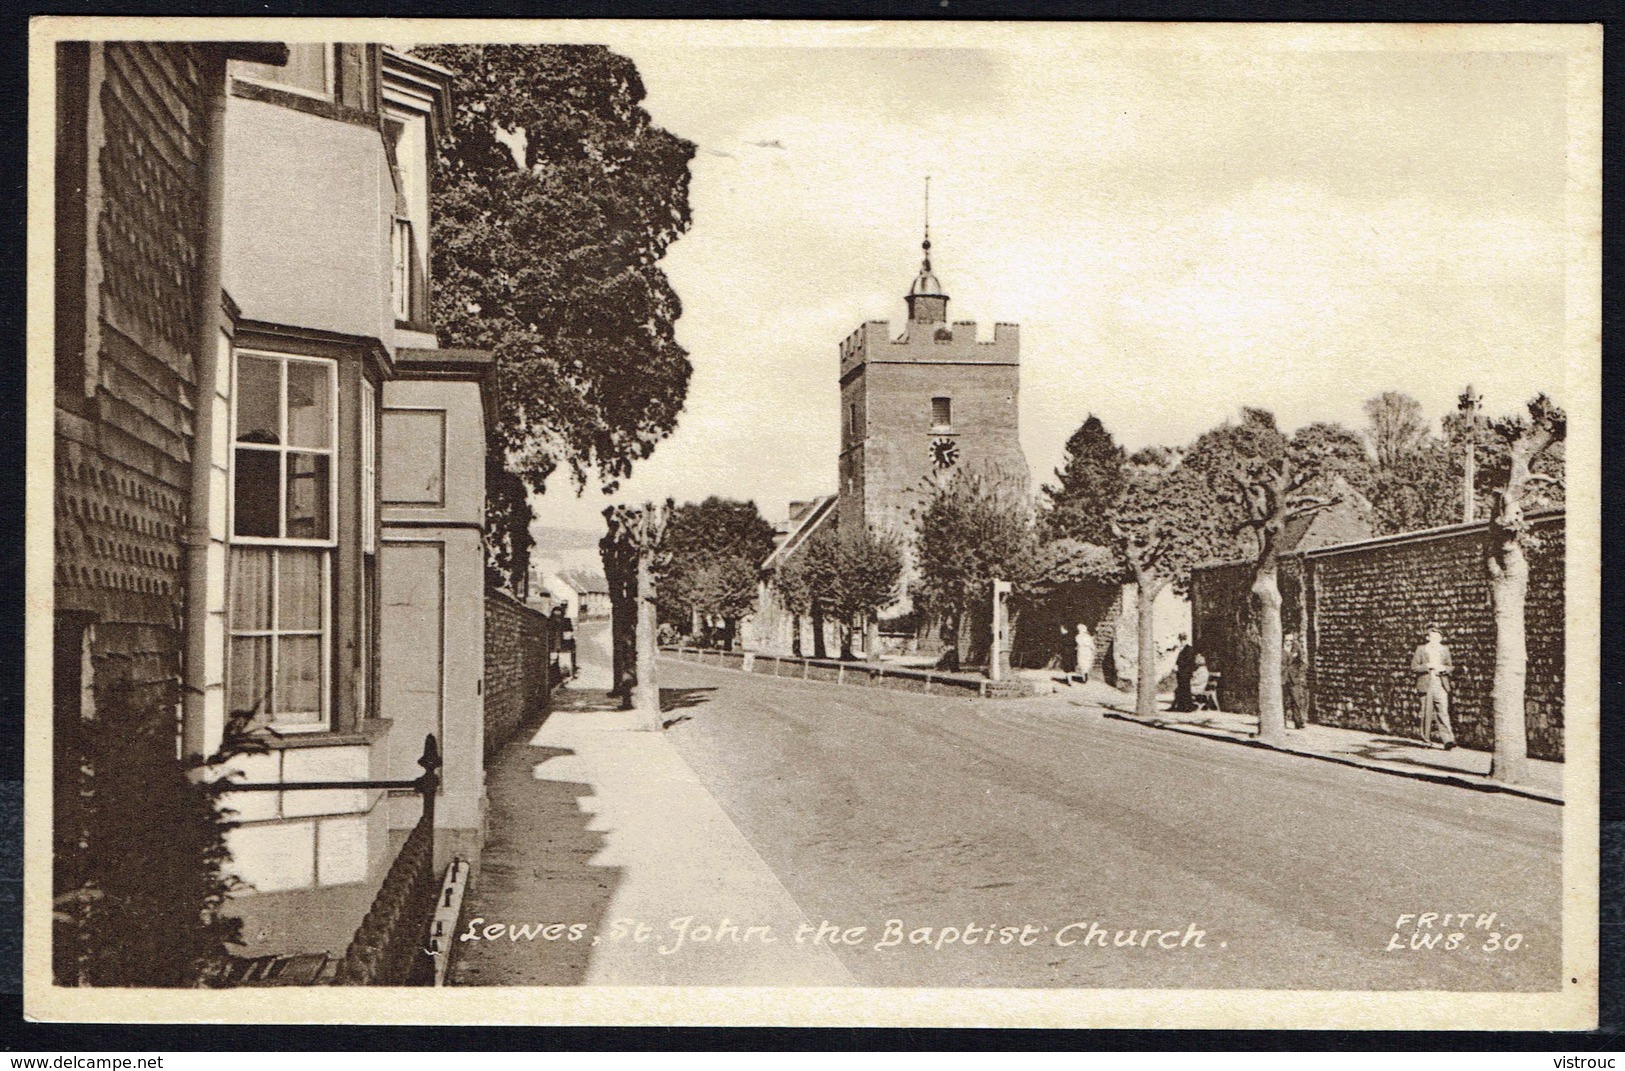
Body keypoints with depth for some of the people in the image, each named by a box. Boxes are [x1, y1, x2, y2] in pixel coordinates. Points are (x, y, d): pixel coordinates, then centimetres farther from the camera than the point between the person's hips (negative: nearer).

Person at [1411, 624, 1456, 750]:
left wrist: (1444, 668, -6)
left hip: (1441, 685, 1)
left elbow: (1451, 667, 15)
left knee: (1443, 712, -11)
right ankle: (1426, 740, 13)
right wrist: (1428, 666, -12)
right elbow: (1413, 667, 2)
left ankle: (1448, 739, -16)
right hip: (1426, 686, -1)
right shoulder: (1421, 649, 7)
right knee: (1427, 713, 3)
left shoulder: (1445, 650, 14)